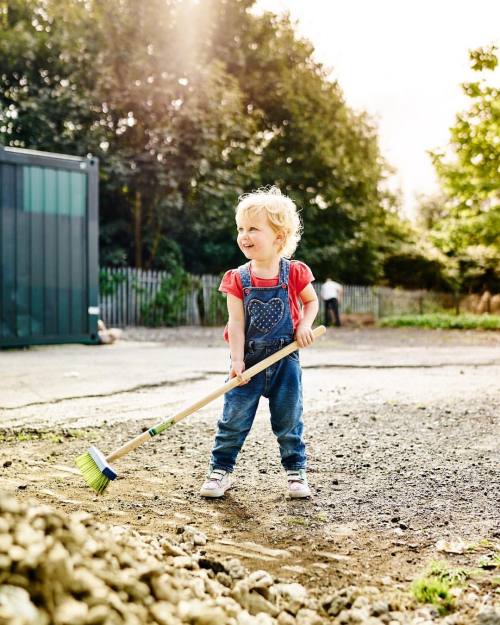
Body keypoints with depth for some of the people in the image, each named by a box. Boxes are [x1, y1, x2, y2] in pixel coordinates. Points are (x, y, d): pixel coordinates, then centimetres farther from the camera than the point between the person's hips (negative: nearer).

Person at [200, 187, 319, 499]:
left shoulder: (294, 274, -7)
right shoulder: (238, 279, -6)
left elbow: (312, 301, 10)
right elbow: (236, 323, -9)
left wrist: (305, 325, -8)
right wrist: (237, 361, -16)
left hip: (284, 359, 0)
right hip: (249, 359, 1)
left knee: (289, 422, 7)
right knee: (234, 420, 1)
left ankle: (296, 472, 22)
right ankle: (221, 470, 15)